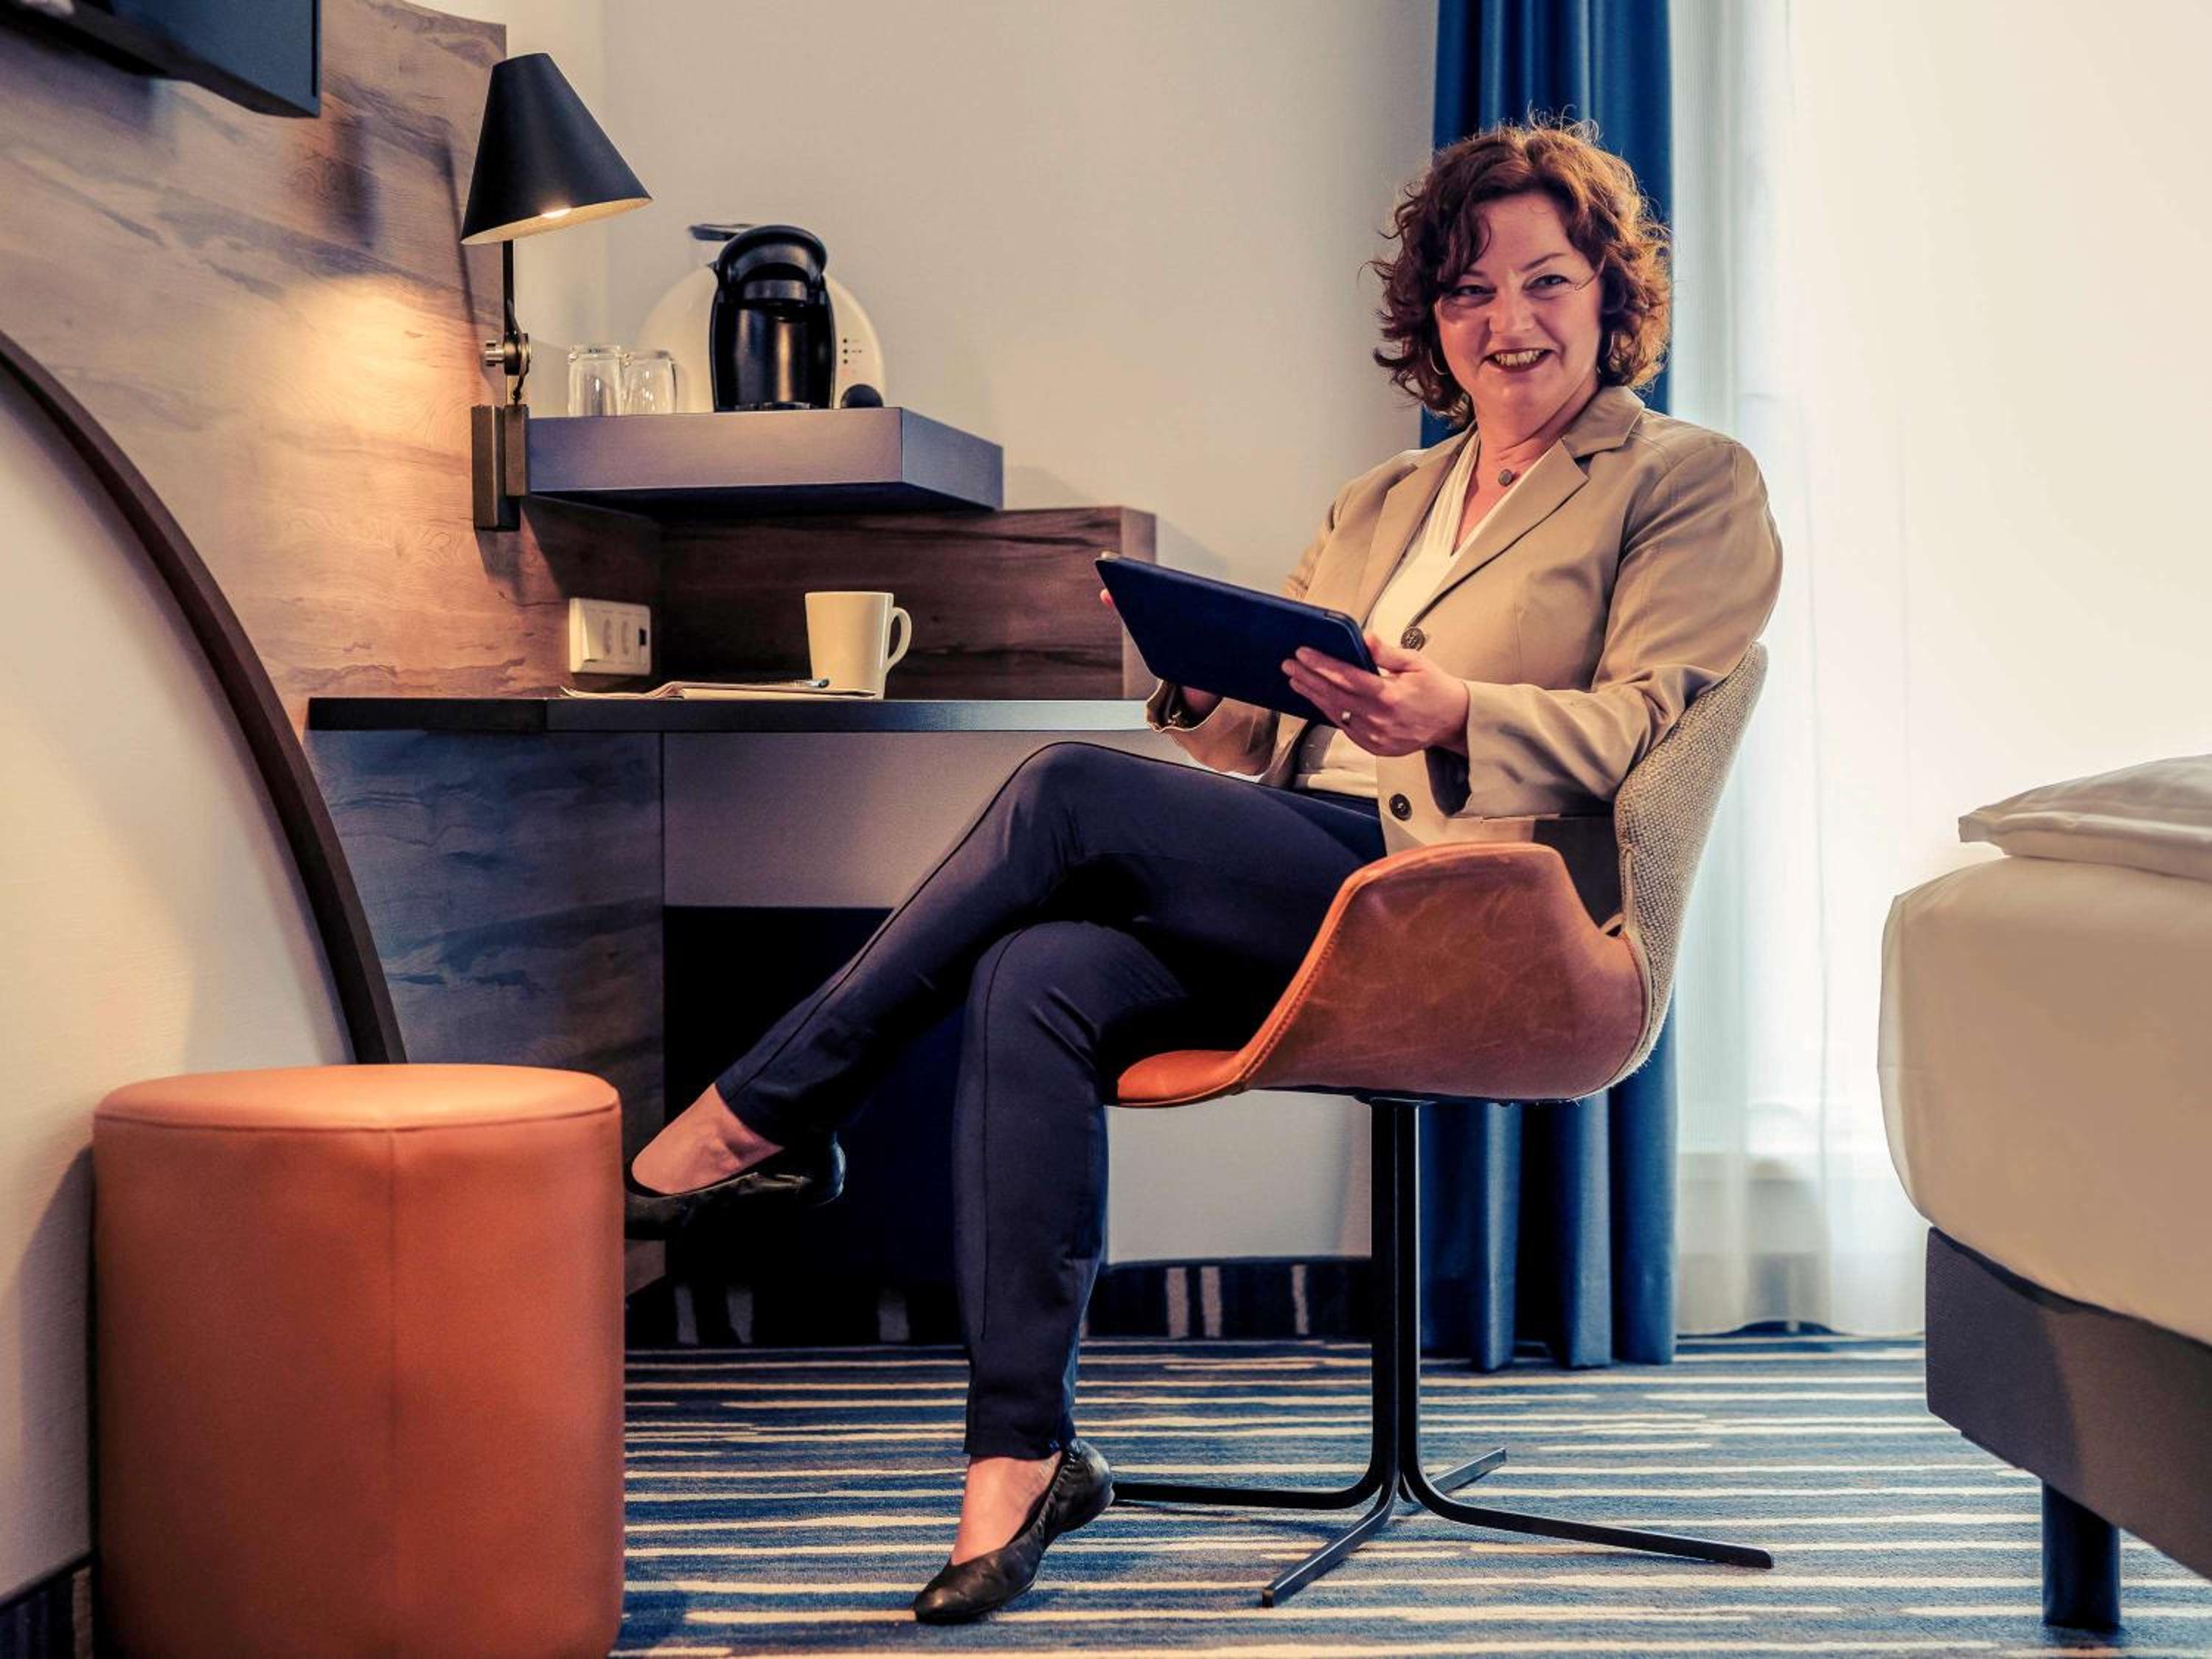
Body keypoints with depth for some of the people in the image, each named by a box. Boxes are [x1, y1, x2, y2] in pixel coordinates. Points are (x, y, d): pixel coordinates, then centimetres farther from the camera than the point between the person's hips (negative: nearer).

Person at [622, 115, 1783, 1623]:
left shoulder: (1693, 484, 9)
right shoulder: (1382, 502, 28)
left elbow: (1651, 722, -6)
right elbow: (1266, 735, 23)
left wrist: (1458, 717, -23)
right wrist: (1200, 670, 0)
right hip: (1298, 892, 6)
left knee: (1071, 793, -23)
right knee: (1033, 977, -25)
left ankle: (768, 1117, -10)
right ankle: (1023, 1447, -22)